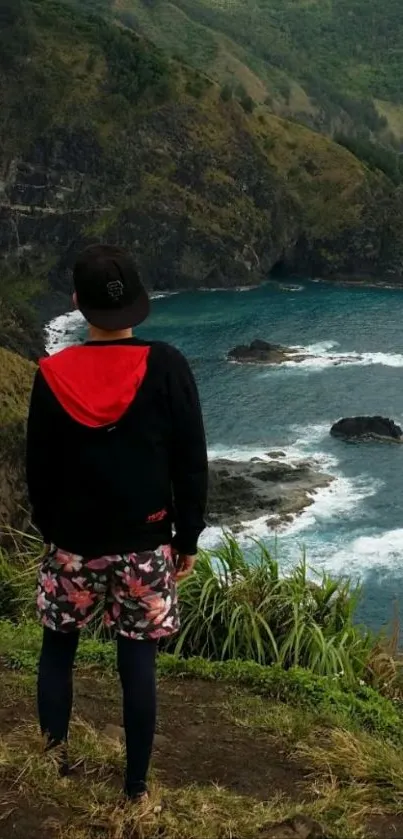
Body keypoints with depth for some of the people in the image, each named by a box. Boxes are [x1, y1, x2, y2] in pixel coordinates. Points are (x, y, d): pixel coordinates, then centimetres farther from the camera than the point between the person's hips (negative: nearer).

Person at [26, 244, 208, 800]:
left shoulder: (53, 375, -8)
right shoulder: (167, 367, -11)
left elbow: (39, 469, 2)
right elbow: (191, 463, -7)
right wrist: (188, 537, 4)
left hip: (73, 541, 1)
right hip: (145, 541, 0)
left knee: (58, 649, 18)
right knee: (138, 662, 7)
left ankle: (53, 768, 26)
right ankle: (136, 787, 16)